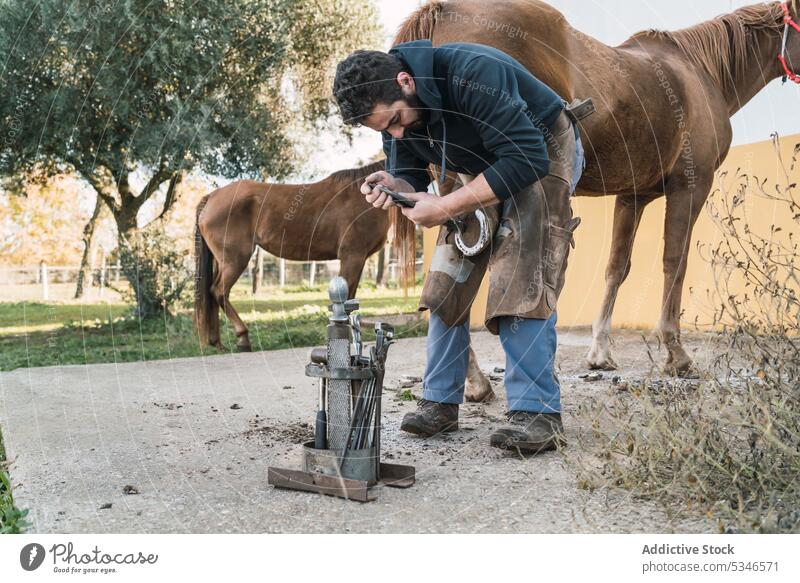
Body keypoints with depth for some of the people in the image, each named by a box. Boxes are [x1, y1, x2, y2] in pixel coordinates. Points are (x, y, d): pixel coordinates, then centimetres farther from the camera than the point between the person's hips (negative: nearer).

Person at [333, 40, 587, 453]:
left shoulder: (471, 74, -36)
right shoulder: (393, 110, -12)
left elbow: (528, 158, -37)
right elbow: (412, 176, -2)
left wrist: (446, 207, -36)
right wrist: (393, 188, -28)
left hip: (543, 153, -7)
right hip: (482, 167, 7)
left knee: (521, 281, -21)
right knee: (447, 281, -1)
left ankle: (537, 412, -17)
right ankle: (440, 403, 6)